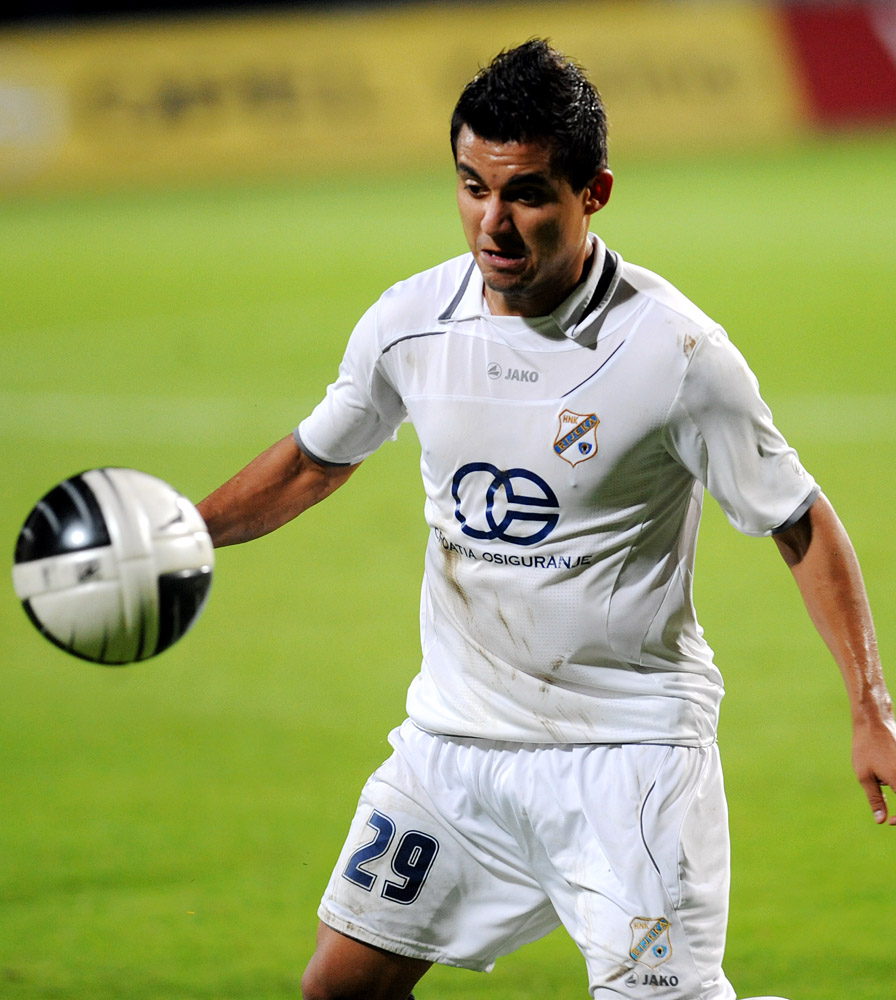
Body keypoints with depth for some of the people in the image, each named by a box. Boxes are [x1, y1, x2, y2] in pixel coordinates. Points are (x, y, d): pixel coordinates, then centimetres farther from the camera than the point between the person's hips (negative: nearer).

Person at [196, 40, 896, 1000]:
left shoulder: (675, 351, -16)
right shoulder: (409, 321, -3)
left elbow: (800, 524, -6)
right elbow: (315, 460, 16)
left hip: (625, 748, -5)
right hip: (453, 734, 5)